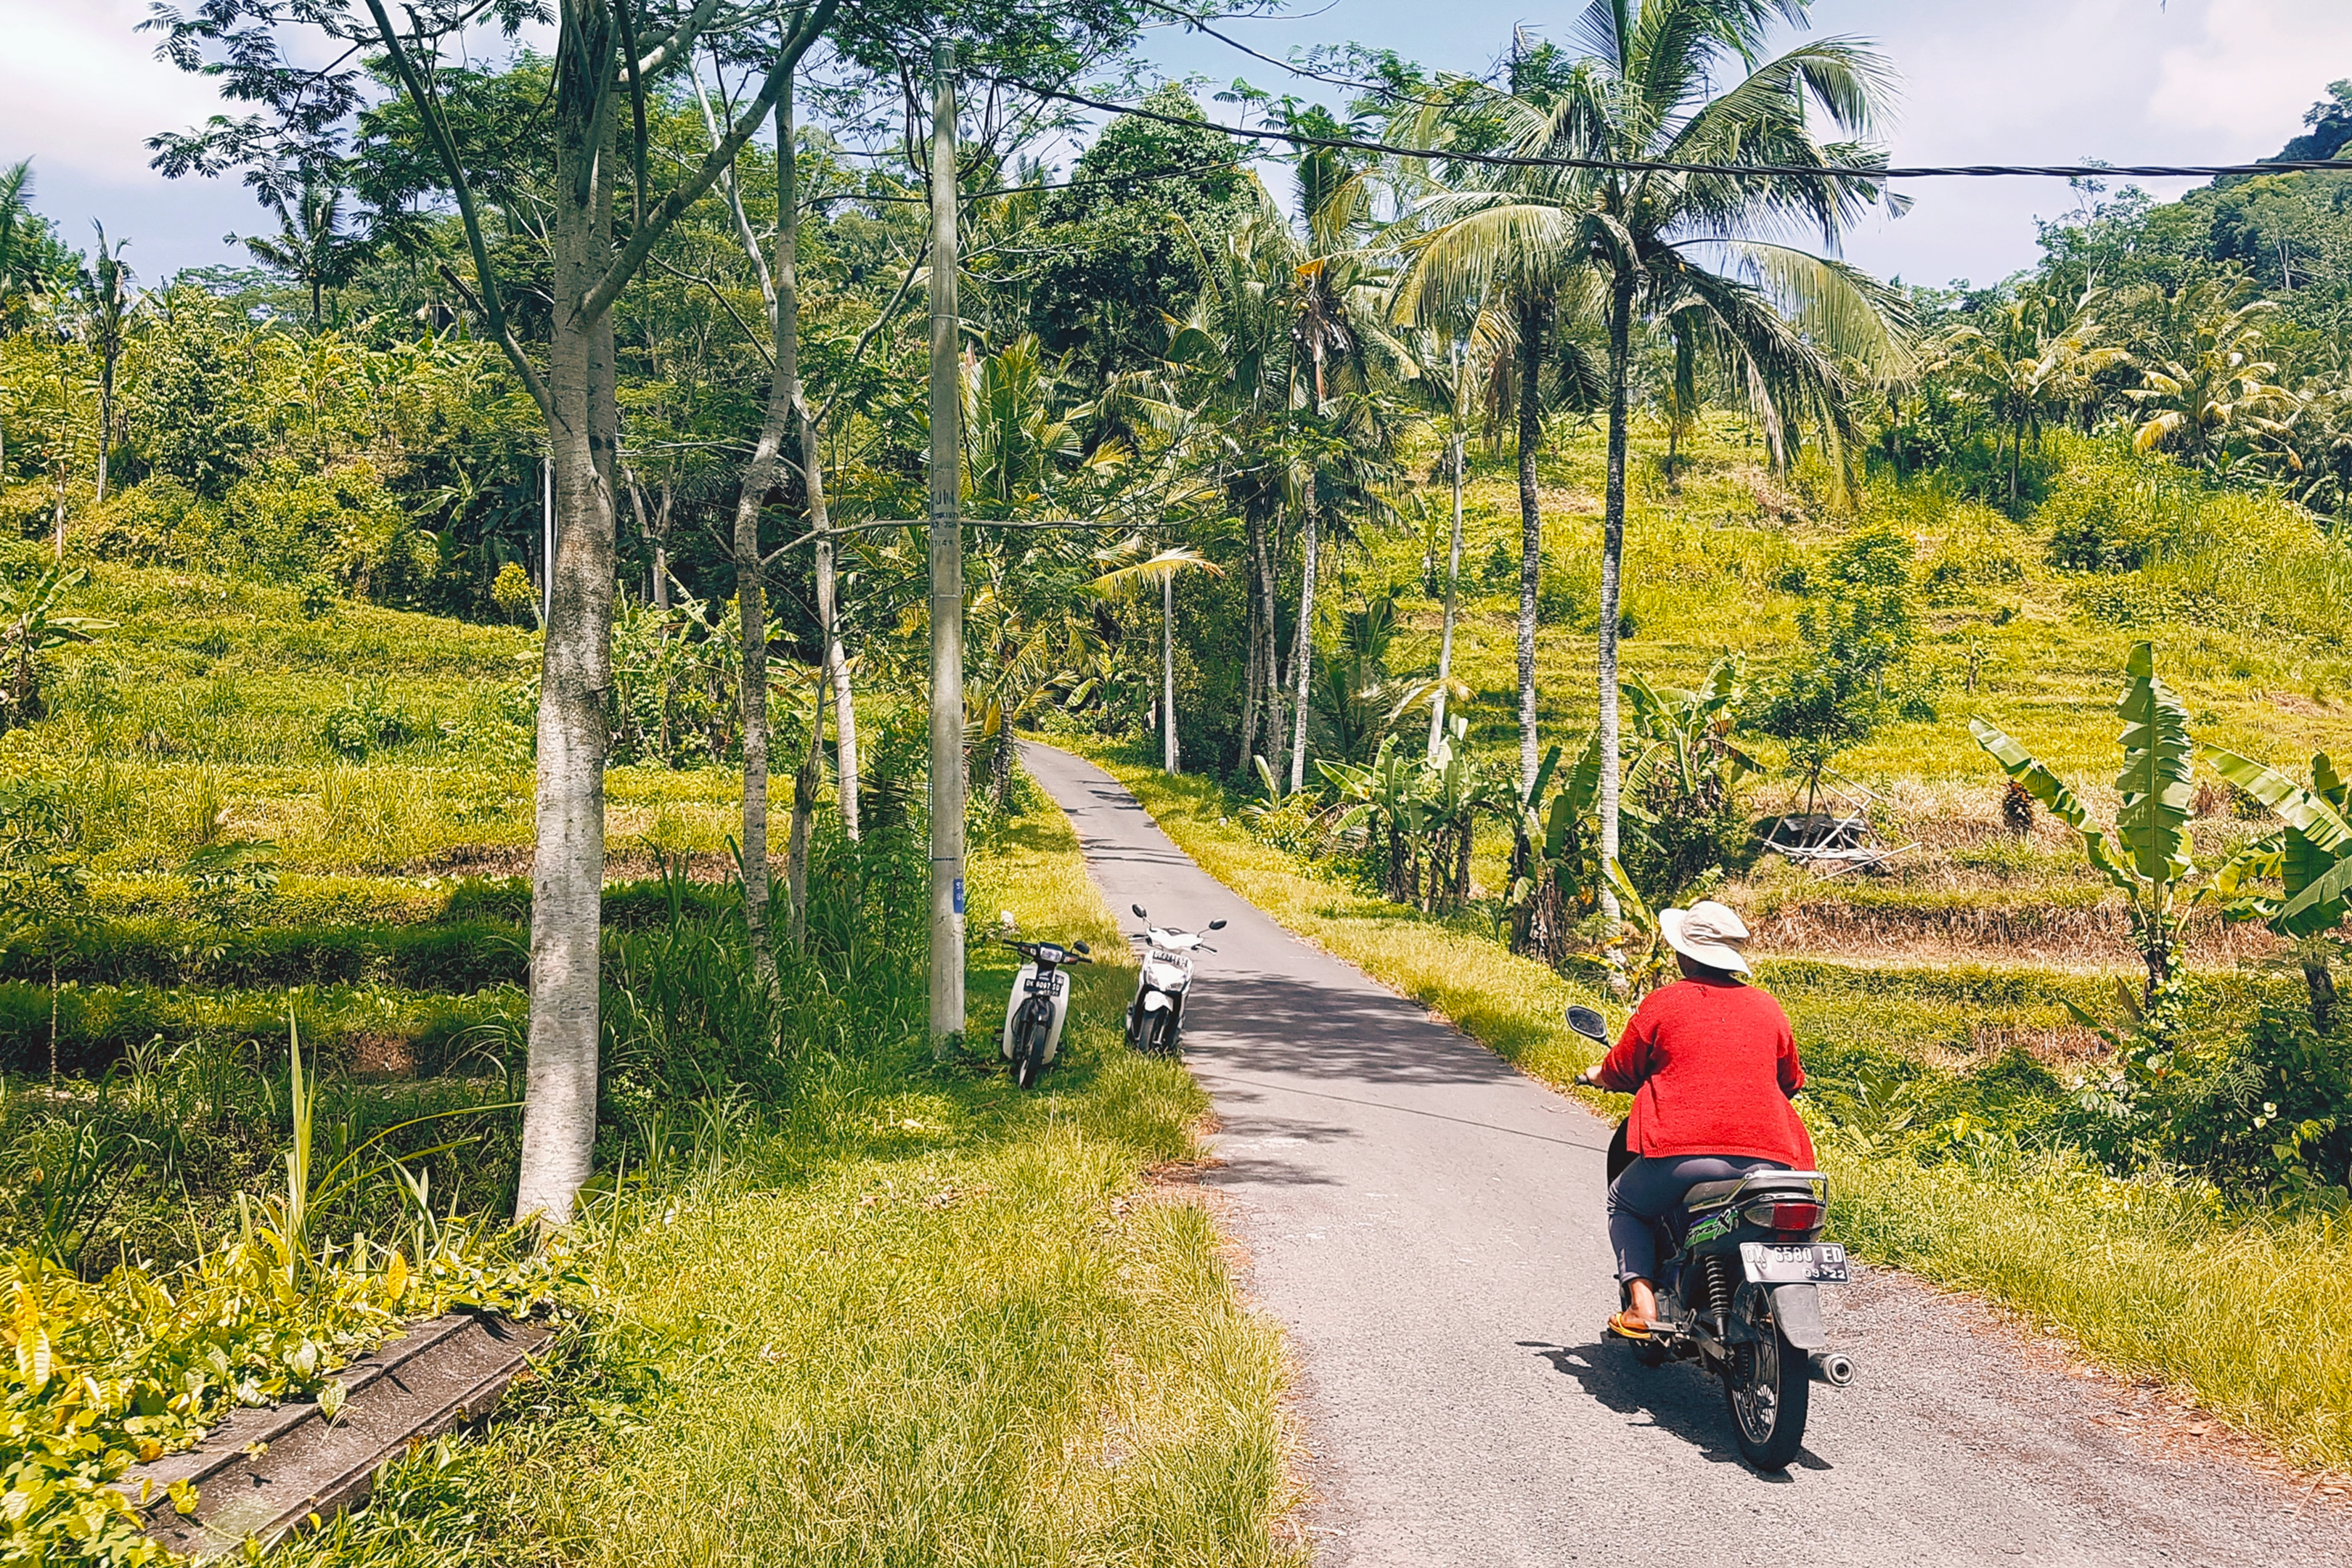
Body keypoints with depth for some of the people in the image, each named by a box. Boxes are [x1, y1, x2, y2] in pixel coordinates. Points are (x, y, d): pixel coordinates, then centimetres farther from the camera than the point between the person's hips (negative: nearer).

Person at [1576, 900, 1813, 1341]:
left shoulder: (1661, 1003, 3)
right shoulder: (1767, 1007, 14)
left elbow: (1621, 1073, 12)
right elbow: (1791, 1080, 25)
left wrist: (1596, 1076, 35)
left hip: (1684, 1153, -3)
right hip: (1768, 1156, 3)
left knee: (1624, 1203, 23)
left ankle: (1642, 1301, 4)